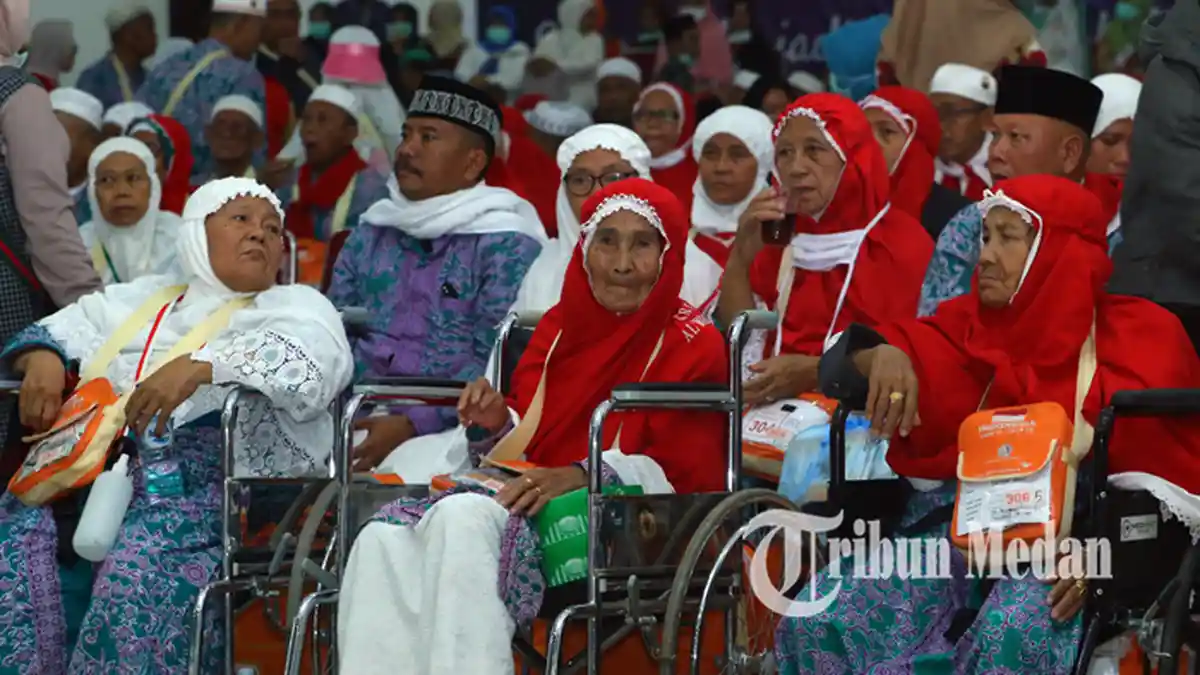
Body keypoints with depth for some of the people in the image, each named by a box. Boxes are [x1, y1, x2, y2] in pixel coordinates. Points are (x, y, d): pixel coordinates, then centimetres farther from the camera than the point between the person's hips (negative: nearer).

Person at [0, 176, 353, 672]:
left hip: (220, 473, -4)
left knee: (143, 557, -36)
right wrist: (44, 359, 1)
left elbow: (310, 360, -8)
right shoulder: (139, 299, 30)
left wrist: (199, 366, -21)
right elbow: (63, 328, 27)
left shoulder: (298, 305, 14)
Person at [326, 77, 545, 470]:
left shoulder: (506, 246, -1)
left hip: (443, 426, -5)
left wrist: (410, 425, -22)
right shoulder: (371, 231, 19)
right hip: (358, 418, 5)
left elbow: (496, 367, -10)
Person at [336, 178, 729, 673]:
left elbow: (684, 471, -6)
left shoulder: (693, 345, 4)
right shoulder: (558, 327, 23)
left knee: (464, 518, -36)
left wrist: (581, 476, -21)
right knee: (384, 540, -26)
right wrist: (497, 424, 3)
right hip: (533, 497, 6)